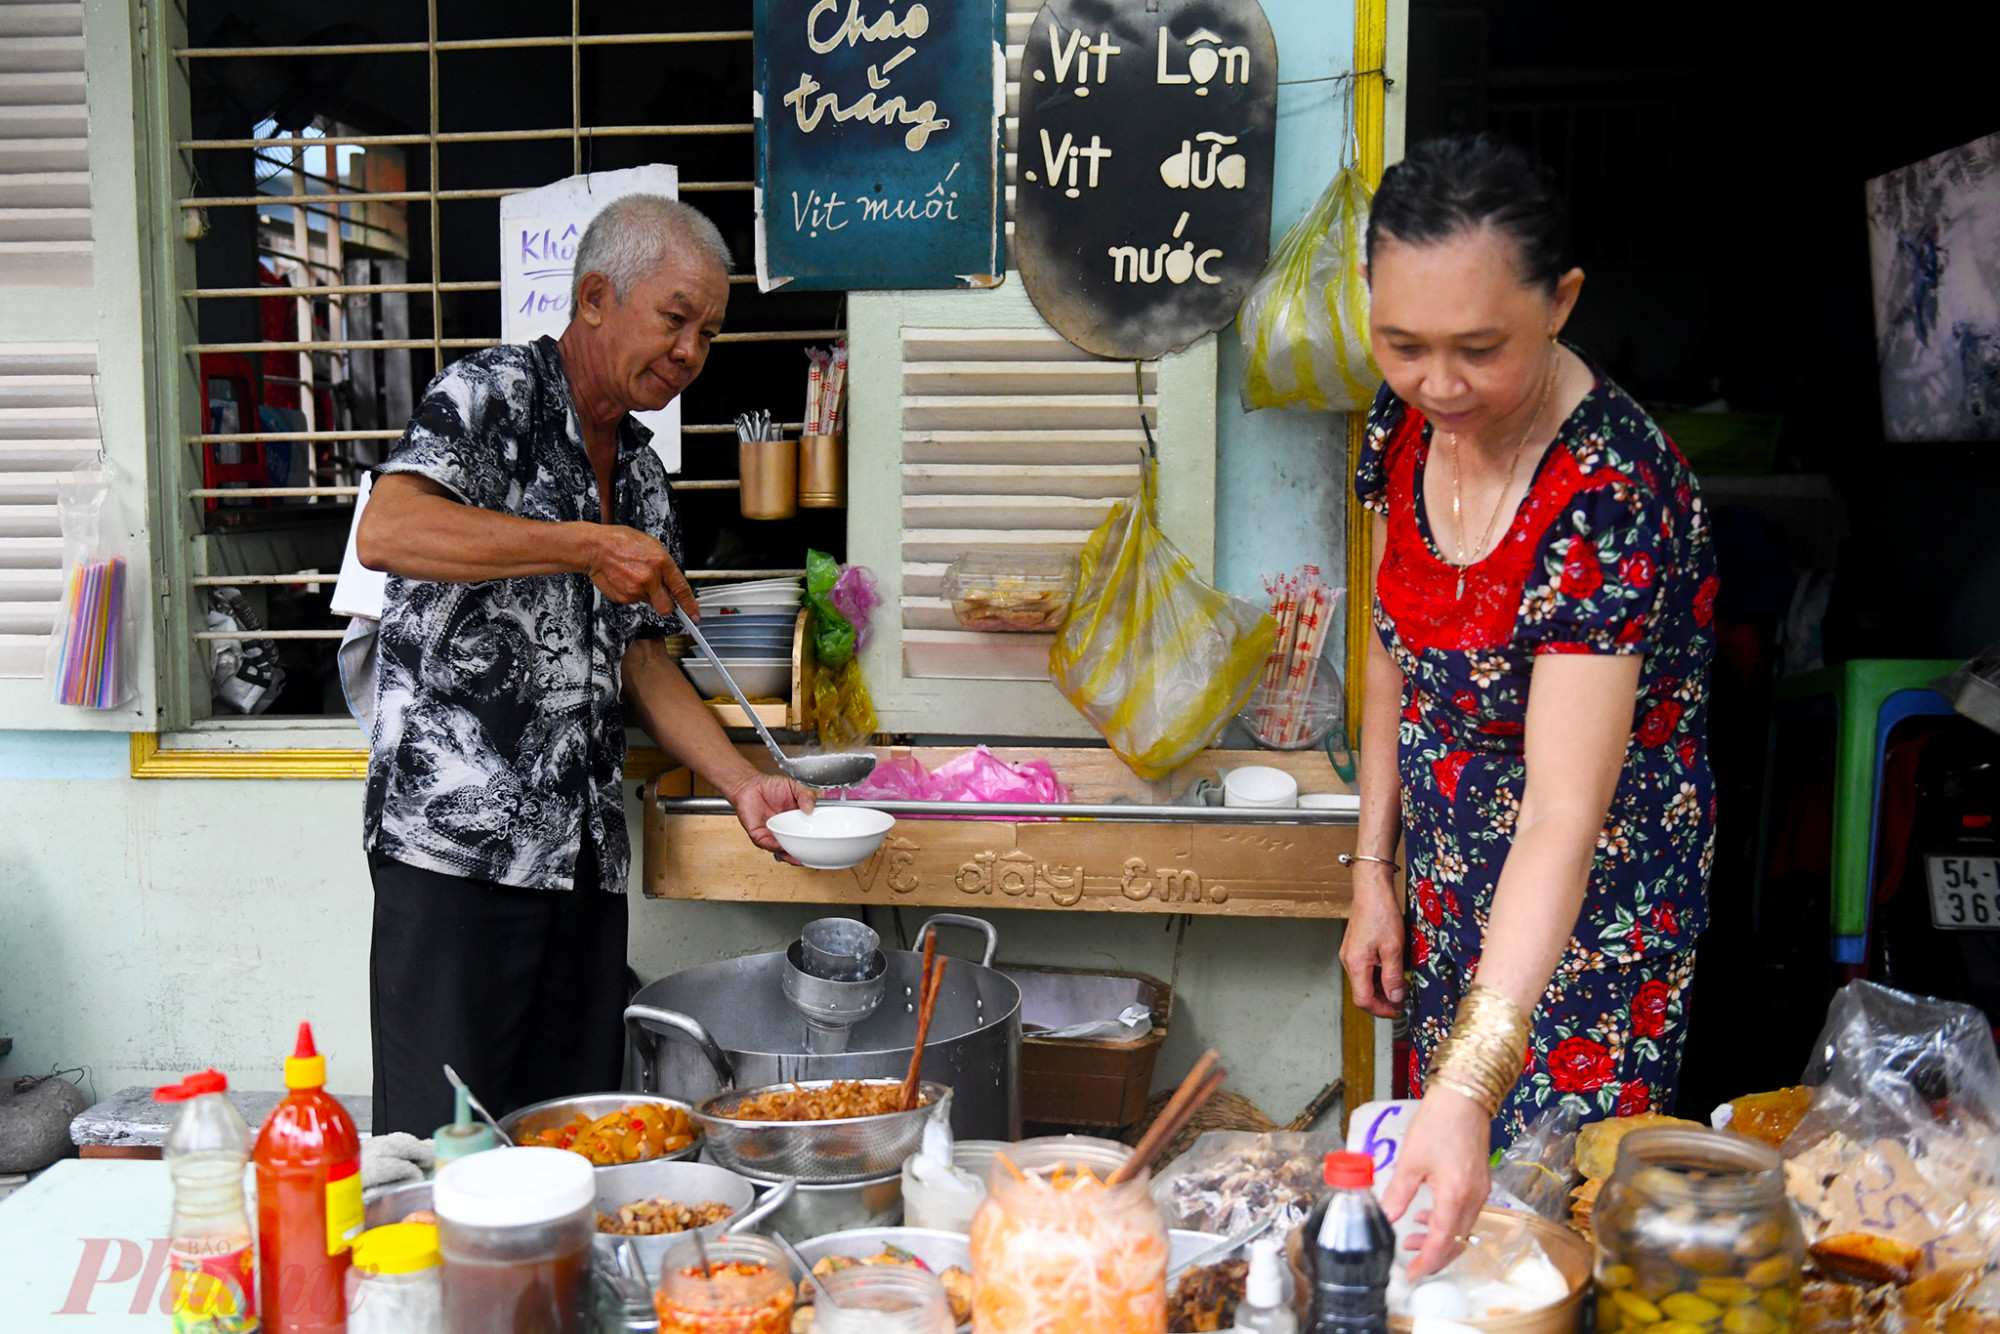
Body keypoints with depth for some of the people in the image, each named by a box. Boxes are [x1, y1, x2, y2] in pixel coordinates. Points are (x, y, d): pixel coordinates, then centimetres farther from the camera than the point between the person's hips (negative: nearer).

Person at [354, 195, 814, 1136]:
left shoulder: (641, 477, 17)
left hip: (584, 857, 7)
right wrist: (588, 547, -24)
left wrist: (743, 782, 6)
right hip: (457, 844, -7)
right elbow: (386, 532, -23)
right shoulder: (492, 396, -5)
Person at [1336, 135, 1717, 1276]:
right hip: (1449, 878, 6)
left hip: (1587, 914, -6)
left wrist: (1473, 1084, -40)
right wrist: (1375, 877, 7)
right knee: (1426, 1199, 19)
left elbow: (1563, 816, -34)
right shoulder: (1407, 422, -7)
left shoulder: (1615, 496, -29)